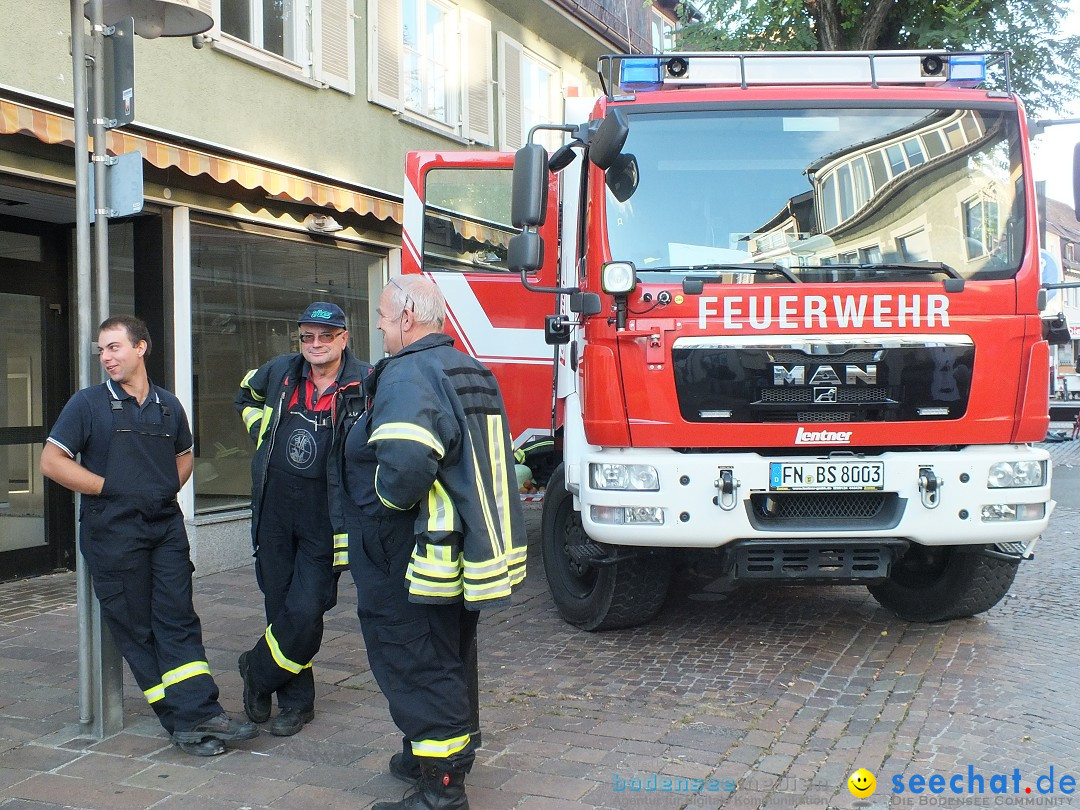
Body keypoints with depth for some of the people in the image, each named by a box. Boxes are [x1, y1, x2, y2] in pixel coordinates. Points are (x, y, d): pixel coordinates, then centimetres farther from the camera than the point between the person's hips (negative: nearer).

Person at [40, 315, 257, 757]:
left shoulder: (168, 405, 11)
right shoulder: (88, 403, -1)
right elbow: (52, 462, -5)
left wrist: (169, 488, 8)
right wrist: (108, 487, -10)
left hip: (166, 525, 3)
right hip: (113, 532, -3)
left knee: (179, 620, 0)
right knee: (136, 629, 1)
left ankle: (199, 714, -1)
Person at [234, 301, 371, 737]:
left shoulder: (366, 384, -10)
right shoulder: (281, 371, 6)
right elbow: (246, 396, 28)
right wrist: (260, 430, 14)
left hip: (325, 519, -4)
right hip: (275, 512, 4)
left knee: (305, 611, -7)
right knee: (280, 606, 10)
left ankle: (258, 671, 21)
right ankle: (295, 701, 25)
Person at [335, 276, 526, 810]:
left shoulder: (409, 374, -20)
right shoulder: (471, 371, 12)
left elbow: (404, 462, -37)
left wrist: (388, 497, -18)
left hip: (412, 566, -10)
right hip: (468, 549, 10)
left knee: (416, 668, 0)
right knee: (449, 660, 22)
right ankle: (449, 755, 37)